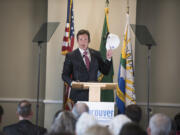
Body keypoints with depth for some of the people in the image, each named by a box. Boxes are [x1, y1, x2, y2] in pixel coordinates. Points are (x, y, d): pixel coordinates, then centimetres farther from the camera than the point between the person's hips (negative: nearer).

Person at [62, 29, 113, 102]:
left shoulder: (96, 54, 12)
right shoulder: (71, 56, 4)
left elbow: (105, 71, 13)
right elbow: (65, 75, 3)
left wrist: (108, 59, -1)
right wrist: (71, 82, -16)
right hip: (79, 94, -2)